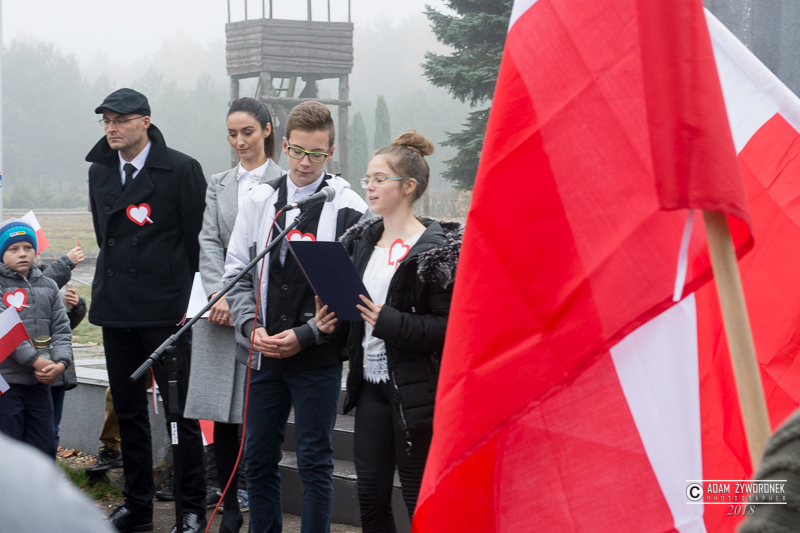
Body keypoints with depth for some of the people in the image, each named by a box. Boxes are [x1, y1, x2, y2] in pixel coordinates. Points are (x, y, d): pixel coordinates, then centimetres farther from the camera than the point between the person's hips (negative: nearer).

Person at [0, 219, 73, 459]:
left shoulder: (48, 286, 13)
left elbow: (61, 329, 9)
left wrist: (61, 363, -9)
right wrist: (34, 360, -21)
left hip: (40, 382, 5)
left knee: (45, 446, 10)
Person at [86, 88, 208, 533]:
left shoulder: (181, 169, -7)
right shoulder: (100, 171, 12)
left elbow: (196, 238, -6)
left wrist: (189, 299, -7)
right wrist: (114, 281, 17)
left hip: (166, 308, -6)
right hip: (116, 309, 6)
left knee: (179, 410, -3)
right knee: (128, 410, 11)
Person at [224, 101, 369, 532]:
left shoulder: (348, 209, -5)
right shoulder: (258, 200, 7)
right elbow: (237, 272, 9)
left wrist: (304, 336, -14)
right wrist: (251, 327, -6)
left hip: (318, 356, -4)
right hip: (263, 352, 4)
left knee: (315, 463, 2)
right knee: (258, 459, 11)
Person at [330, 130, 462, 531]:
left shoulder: (436, 246, -12)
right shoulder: (363, 239, 11)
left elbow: (450, 325, -18)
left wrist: (390, 322, -24)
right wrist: (333, 319, 3)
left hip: (416, 389, -7)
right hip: (371, 382, 7)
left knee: (419, 498, 2)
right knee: (370, 495, 9)